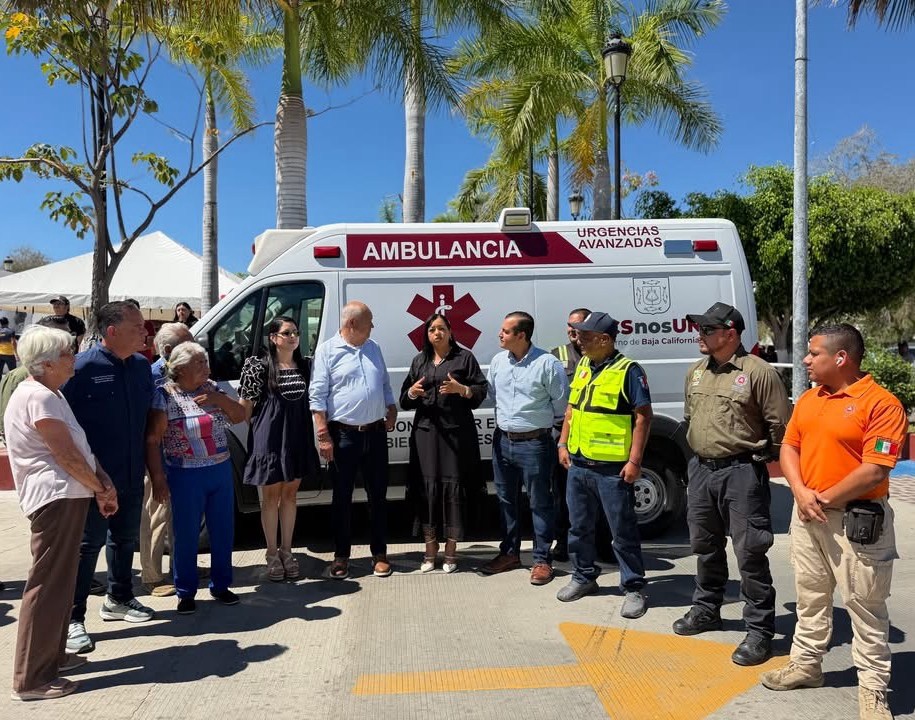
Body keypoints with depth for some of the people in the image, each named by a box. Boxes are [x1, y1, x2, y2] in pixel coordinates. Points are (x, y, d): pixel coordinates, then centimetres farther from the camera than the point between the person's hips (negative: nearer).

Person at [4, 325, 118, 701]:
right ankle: (31, 679, 2)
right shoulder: (38, 397, -16)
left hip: (66, 495, 11)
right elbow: (66, 455, -17)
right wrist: (101, 488, -5)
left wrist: (101, 486, 7)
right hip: (56, 497, -11)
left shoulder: (48, 393, 16)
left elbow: (80, 447, 15)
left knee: (60, 580, 18)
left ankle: (52, 656, 30)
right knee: (47, 585, -5)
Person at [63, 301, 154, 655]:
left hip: (132, 476, 7)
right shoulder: (84, 366, -16)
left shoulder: (142, 366, 4)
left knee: (126, 539, 19)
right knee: (87, 545, 0)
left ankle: (119, 599, 38)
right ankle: (73, 619, 13)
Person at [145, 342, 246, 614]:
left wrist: (219, 399, -10)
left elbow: (240, 416, 8)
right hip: (186, 477, -5)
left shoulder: (212, 389, 6)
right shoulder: (164, 395, -9)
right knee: (186, 536, 5)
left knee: (223, 531, 11)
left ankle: (220, 586, 28)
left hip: (221, 471, 5)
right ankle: (186, 592, 22)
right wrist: (158, 478, -15)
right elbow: (152, 440, -11)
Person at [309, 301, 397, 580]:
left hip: (376, 432, 5)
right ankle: (341, 555, 19)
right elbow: (317, 395, -10)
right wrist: (323, 435, -14)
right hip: (343, 434, -4)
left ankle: (379, 554, 21)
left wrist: (391, 411, 5)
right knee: (342, 497, 6)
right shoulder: (327, 350, -6)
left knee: (378, 495, 10)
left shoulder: (373, 348, 11)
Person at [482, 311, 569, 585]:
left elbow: (561, 404, -5)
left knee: (540, 503, 3)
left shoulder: (547, 364, -14)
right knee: (506, 499, 16)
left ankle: (542, 560, 15)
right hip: (503, 440, 6)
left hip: (534, 443, -6)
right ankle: (509, 553, 30)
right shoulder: (498, 361, 5)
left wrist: (540, 421, 5)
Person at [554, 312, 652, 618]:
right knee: (579, 526, 17)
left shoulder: (628, 370, -12)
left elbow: (643, 417, -13)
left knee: (623, 531, 3)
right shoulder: (583, 366, 10)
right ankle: (584, 577, 34)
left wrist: (634, 460, -17)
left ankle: (634, 589, 16)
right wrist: (563, 445, 12)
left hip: (613, 468, -7)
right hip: (578, 465, 7)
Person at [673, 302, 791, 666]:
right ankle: (706, 609, 36)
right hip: (701, 469, 7)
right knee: (705, 546, 19)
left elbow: (781, 426, -9)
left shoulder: (759, 372, -13)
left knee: (749, 553, -3)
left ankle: (760, 630, 9)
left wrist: (763, 458, 0)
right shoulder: (696, 371, 10)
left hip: (741, 473, -7)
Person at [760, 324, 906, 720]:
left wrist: (823, 500, -14)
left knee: (866, 608, 6)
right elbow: (789, 447, 9)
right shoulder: (808, 399, 8)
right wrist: (801, 493, -9)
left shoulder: (882, 404, -16)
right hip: (806, 514, 7)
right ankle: (806, 664, 35)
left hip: (857, 520, -7)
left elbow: (874, 471, -20)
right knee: (810, 597, 19)